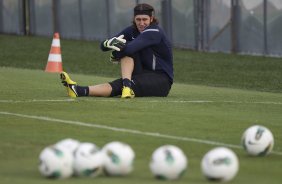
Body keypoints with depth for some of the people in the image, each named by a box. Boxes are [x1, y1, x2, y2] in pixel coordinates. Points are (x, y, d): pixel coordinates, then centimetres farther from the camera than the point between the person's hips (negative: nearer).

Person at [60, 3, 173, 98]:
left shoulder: (155, 32, -16)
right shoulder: (132, 30, 8)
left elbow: (130, 48, -30)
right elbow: (104, 46, 1)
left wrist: (115, 55, -11)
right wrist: (109, 43, -24)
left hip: (162, 82, -7)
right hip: (142, 75, 7)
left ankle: (81, 91, -47)